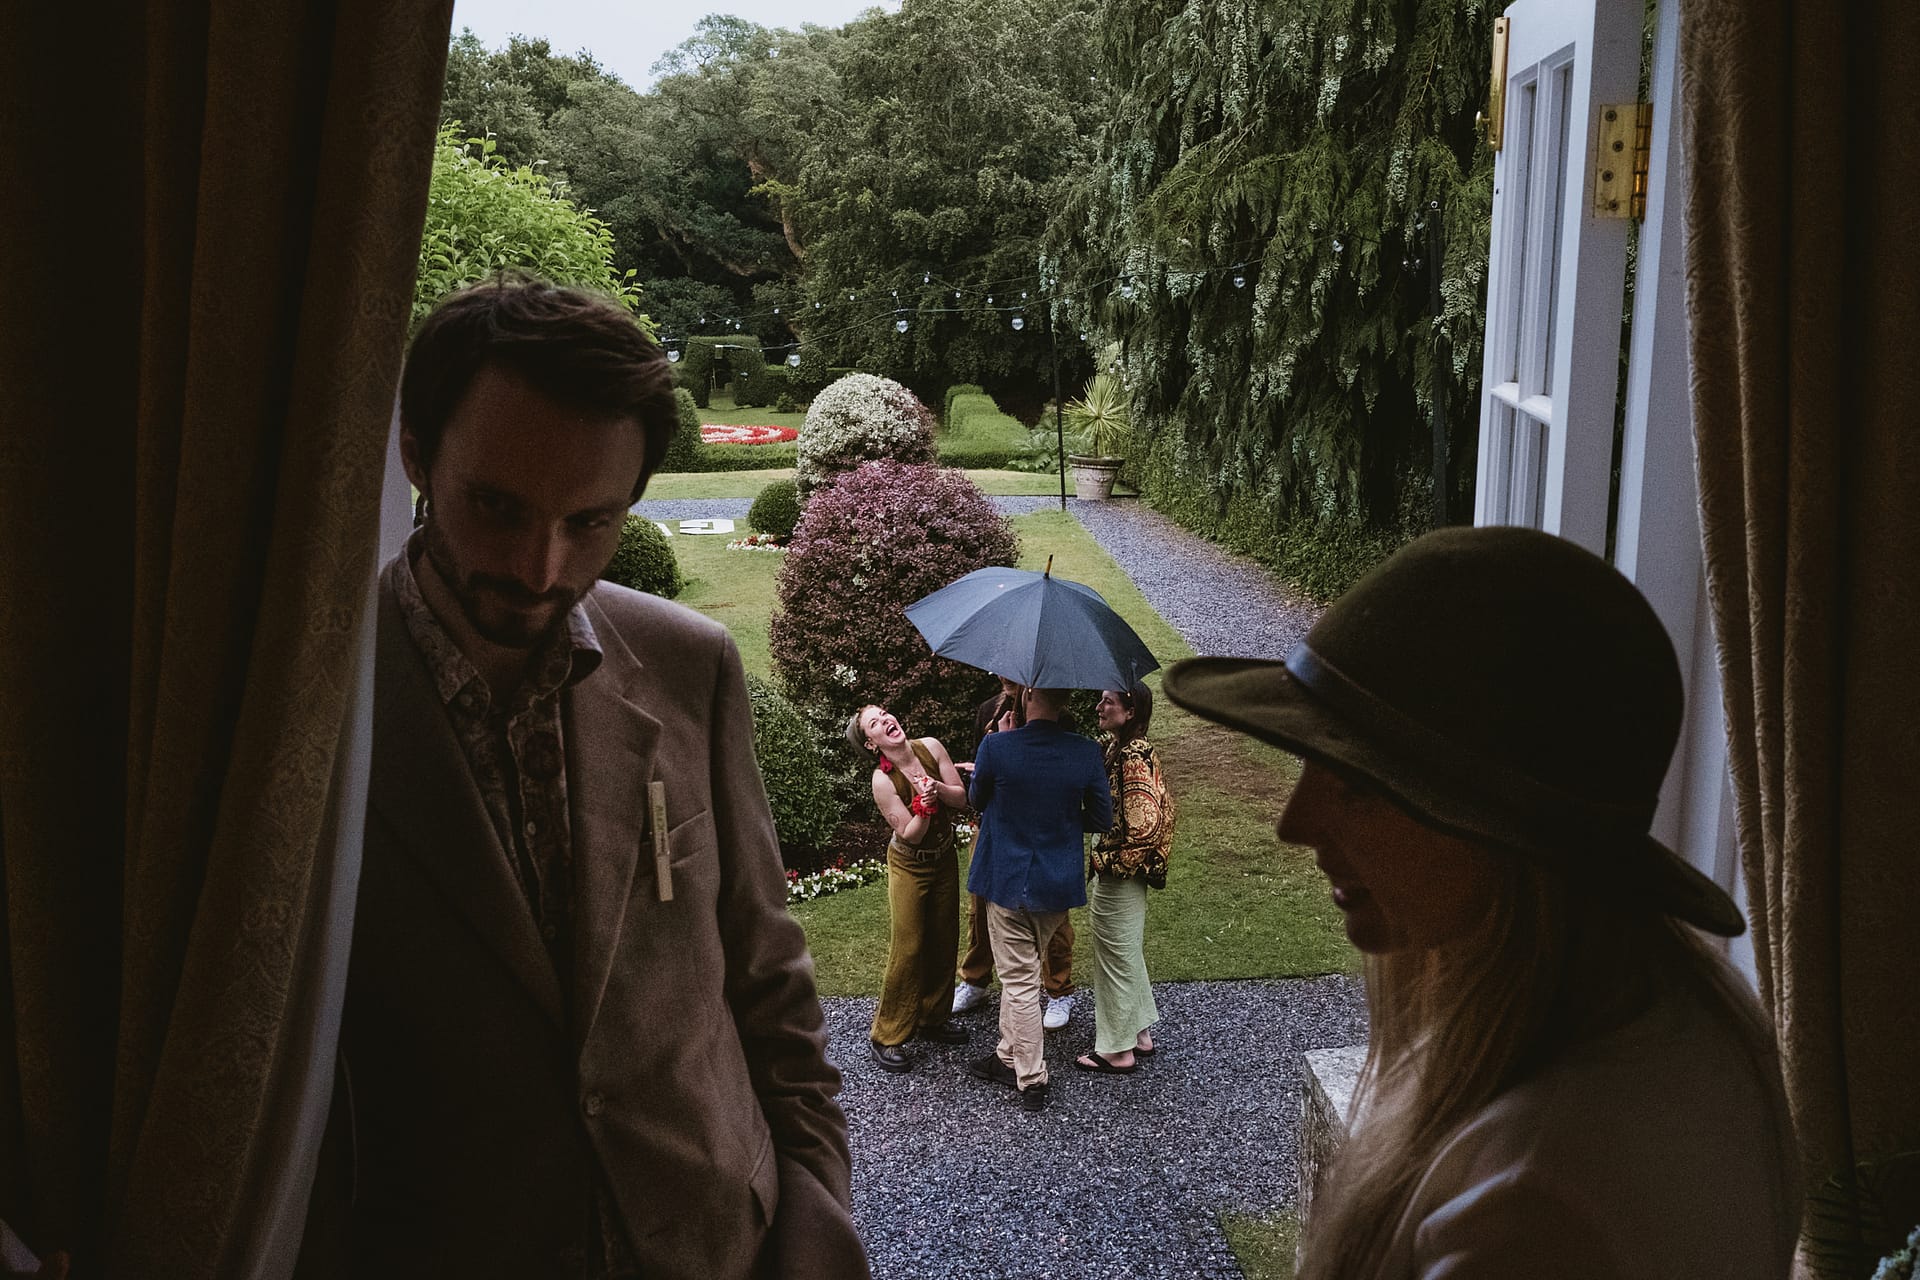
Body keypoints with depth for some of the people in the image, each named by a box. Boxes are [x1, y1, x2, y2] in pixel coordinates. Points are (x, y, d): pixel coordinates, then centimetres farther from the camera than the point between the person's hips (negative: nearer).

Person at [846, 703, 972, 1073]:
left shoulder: (930, 748, -13)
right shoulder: (882, 780, -25)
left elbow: (961, 797, -9)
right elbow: (911, 835, -20)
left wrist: (938, 788, -28)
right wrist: (923, 807, -38)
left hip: (945, 859, 5)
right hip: (910, 867, -5)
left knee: (944, 942, 13)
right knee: (908, 949, -6)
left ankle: (932, 1019, 30)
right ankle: (885, 1037, 6)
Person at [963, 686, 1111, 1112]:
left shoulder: (997, 746, -18)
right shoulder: (1086, 753, -10)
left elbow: (976, 800, 1)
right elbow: (1102, 819, -1)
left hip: (1007, 883, -3)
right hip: (1059, 885, 3)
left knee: (1019, 980, 6)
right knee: (1020, 972, 22)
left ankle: (1032, 1079, 11)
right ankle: (1009, 1056, 36)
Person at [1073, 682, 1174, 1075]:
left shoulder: (1132, 757, -24)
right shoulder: (1125, 748, 6)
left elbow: (1144, 824, -28)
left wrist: (1107, 860, -17)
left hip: (1117, 876, -10)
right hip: (1127, 872, 10)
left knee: (1116, 958, 3)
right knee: (1129, 954, 21)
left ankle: (1118, 1051, 16)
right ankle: (1140, 1034, 35)